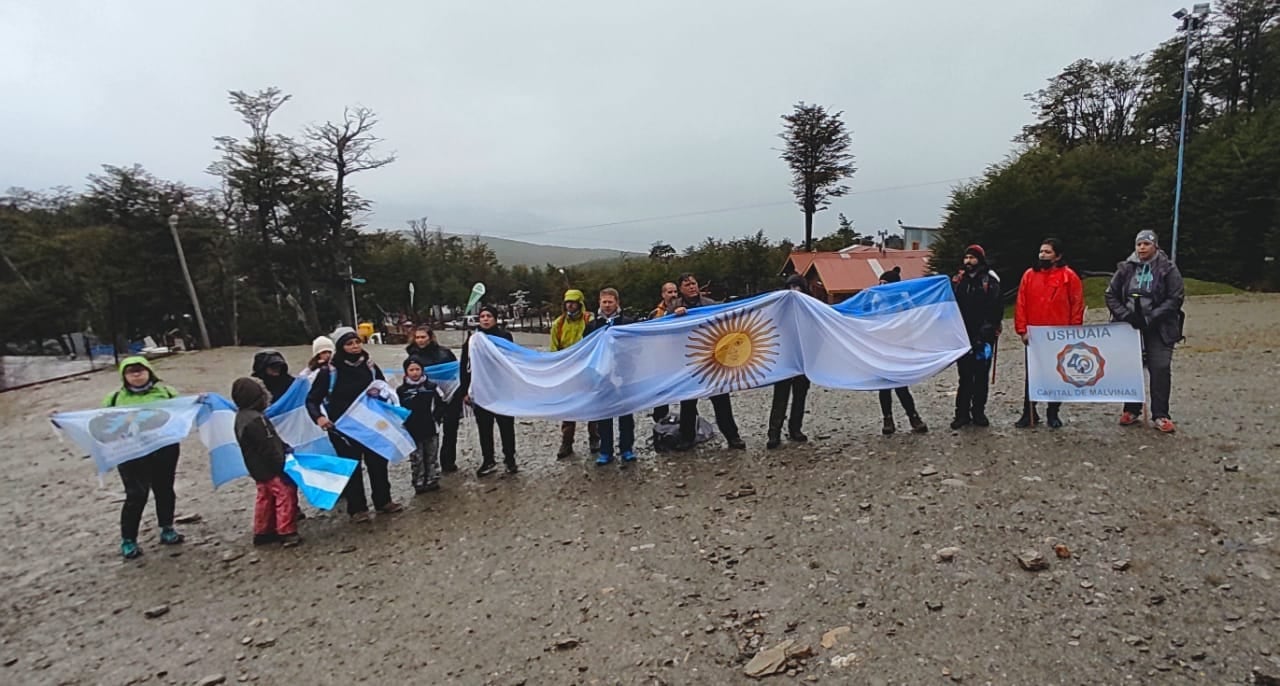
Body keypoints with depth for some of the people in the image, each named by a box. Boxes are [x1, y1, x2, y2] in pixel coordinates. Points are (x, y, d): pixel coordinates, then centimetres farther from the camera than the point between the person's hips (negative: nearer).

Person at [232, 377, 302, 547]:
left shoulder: (242, 417, 8)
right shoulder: (256, 420, -25)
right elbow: (268, 447, -24)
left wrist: (285, 446, 12)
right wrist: (282, 466, -19)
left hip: (259, 469, 11)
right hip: (271, 469, -11)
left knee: (265, 497, 19)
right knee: (286, 493, -7)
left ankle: (262, 532, 28)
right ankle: (287, 533, -6)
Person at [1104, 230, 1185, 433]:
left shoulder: (1168, 269, -4)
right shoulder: (1126, 268, 3)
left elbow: (1176, 298, -8)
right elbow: (1111, 294, 6)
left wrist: (1151, 318, -16)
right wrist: (1125, 315, -8)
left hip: (1158, 329, -3)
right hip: (1130, 326, 3)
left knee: (1160, 370, -5)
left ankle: (1160, 416, 3)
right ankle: (1132, 410, 20)